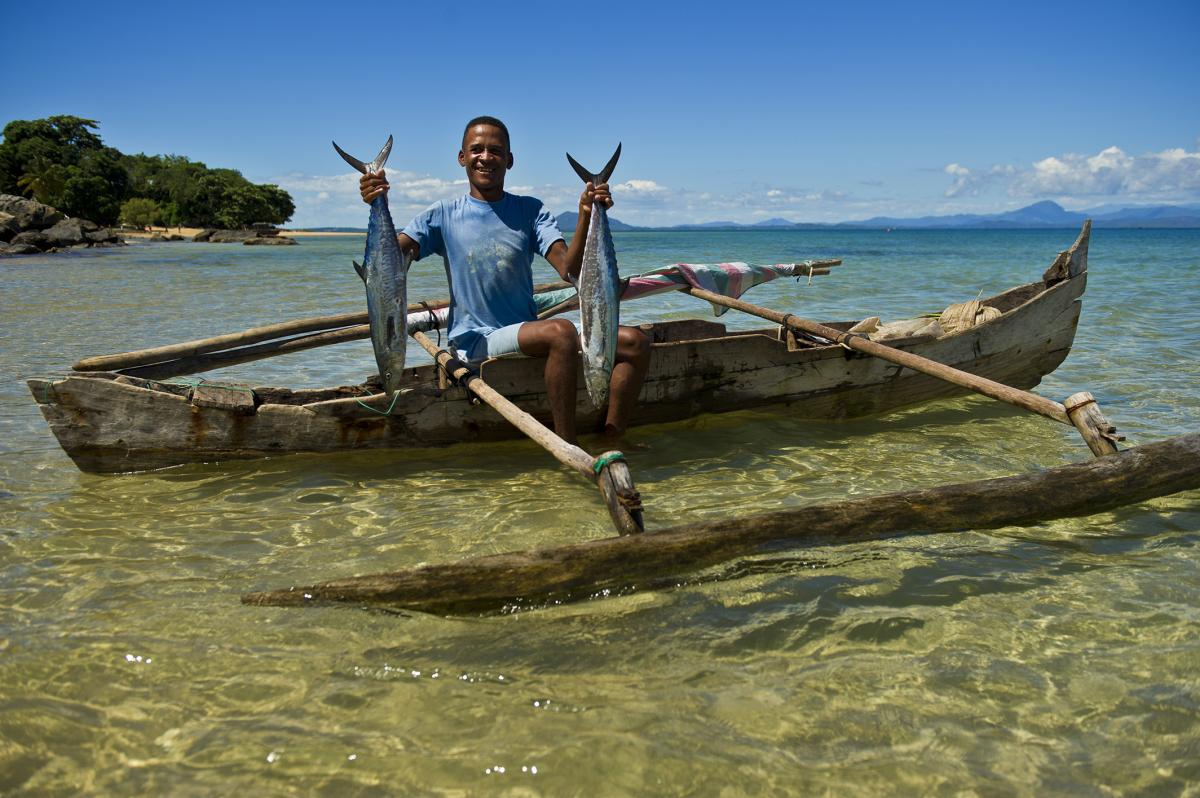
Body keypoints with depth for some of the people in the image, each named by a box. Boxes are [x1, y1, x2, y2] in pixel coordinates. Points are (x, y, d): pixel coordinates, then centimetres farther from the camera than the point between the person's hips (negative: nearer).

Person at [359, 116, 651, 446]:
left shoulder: (530, 210, 9)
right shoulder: (443, 215, 5)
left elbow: (570, 270, -6)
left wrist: (586, 218, -22)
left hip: (530, 330, 4)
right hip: (477, 340, -4)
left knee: (634, 342, -12)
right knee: (560, 331, -35)